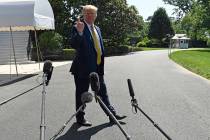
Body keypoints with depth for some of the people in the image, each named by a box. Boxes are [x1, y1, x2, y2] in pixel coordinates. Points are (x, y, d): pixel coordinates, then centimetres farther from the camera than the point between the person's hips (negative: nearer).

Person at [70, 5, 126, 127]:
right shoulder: (78, 28, -8)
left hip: (97, 67, 7)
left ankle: (112, 114, 23)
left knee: (103, 92, 14)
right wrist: (79, 32, -35)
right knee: (81, 93, 5)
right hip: (83, 67, -6)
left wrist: (102, 64, 17)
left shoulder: (97, 29, 15)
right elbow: (74, 45, -21)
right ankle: (80, 118, 19)